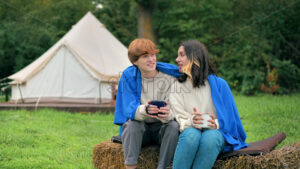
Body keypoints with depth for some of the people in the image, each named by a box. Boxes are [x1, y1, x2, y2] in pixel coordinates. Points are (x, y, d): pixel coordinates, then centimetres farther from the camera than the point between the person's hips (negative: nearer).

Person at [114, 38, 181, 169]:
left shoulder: (170, 75, -10)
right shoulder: (129, 76, -7)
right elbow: (129, 108, -18)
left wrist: (168, 114, -42)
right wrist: (143, 110, -44)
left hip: (162, 128, 0)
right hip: (141, 126, 0)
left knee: (174, 126, -30)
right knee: (131, 124, -30)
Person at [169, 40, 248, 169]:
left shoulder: (218, 84, 3)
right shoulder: (177, 87, 11)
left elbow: (229, 118, 3)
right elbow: (179, 119, 0)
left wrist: (216, 124, -21)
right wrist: (191, 122, -24)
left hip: (215, 131, -1)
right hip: (190, 130, 1)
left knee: (210, 137, -38)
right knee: (192, 134, -36)